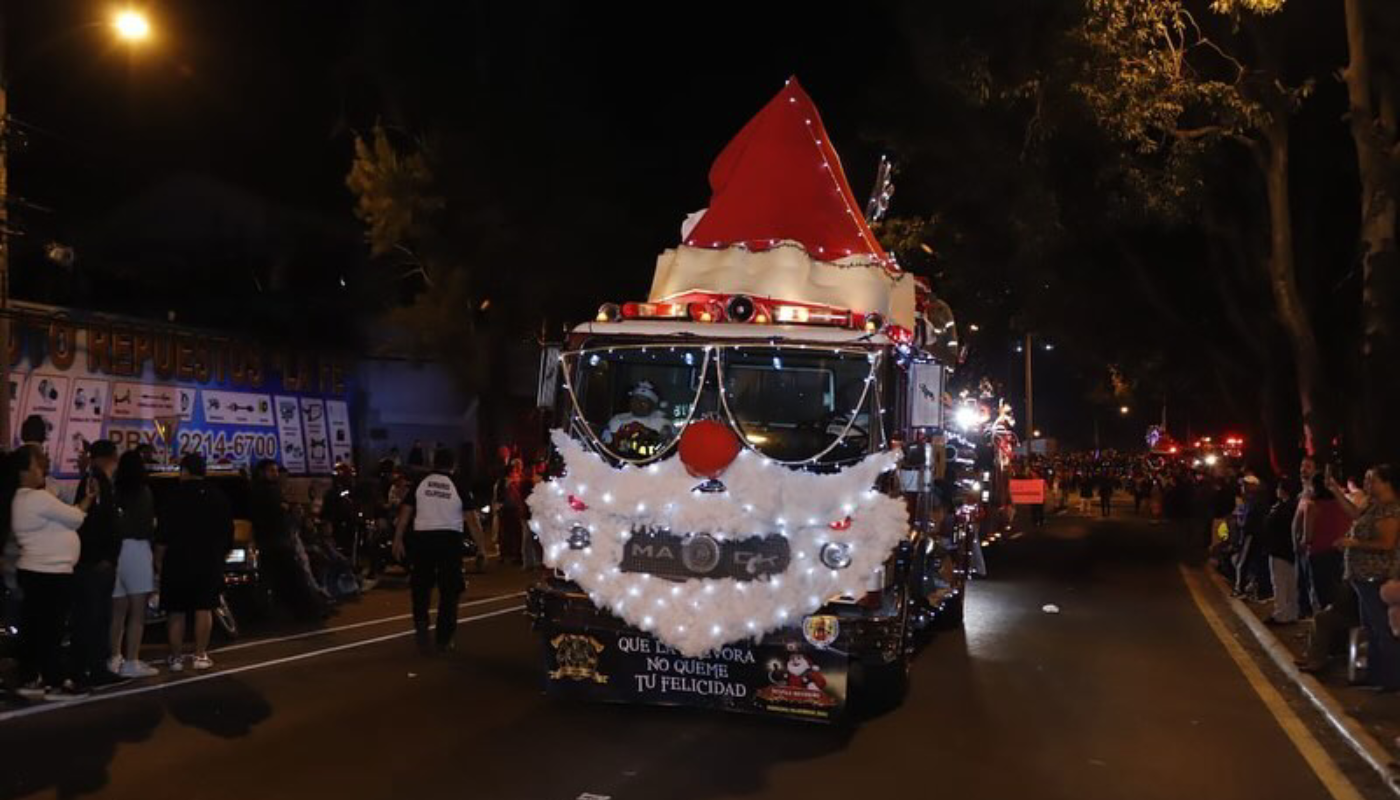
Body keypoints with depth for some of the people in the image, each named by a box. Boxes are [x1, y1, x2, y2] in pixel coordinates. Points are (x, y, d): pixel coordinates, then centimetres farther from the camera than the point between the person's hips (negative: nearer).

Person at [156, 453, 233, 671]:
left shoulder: (176, 497, -6)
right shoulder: (218, 497, 7)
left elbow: (162, 537, -8)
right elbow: (228, 533, 10)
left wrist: (159, 560, 0)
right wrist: (220, 557, 19)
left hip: (178, 563, -3)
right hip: (210, 563, 3)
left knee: (176, 611, 6)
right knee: (204, 608, 8)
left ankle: (176, 657, 7)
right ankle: (201, 655, 5)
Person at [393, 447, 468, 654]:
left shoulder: (421, 482, 4)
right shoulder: (458, 485, 1)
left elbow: (405, 511, 1)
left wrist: (398, 539, 8)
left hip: (423, 538, 1)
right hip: (450, 538, -1)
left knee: (421, 588, 15)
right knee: (449, 591, 8)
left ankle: (421, 626, -3)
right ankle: (444, 640, 12)